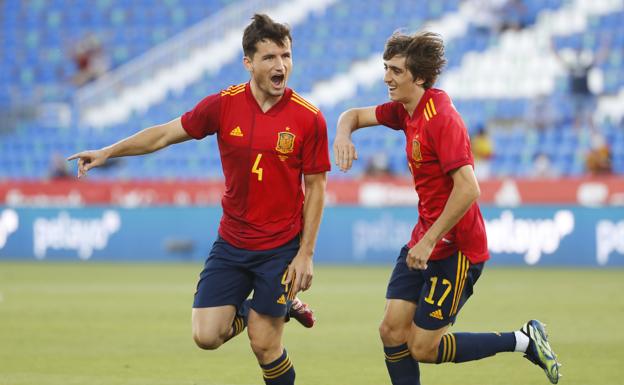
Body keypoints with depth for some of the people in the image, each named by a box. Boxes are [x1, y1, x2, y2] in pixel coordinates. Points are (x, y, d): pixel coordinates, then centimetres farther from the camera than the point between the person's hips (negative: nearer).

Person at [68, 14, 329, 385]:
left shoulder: (309, 117, -11)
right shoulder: (224, 104, -6)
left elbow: (316, 187, -5)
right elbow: (166, 133, 6)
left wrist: (305, 254, -8)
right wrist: (107, 152, 3)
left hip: (281, 248, -3)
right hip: (231, 241, 3)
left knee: (264, 345, -4)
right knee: (207, 336, -3)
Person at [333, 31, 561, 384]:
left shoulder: (441, 117, -22)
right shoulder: (406, 110, 5)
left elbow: (467, 189, -28)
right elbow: (356, 115, 19)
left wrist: (428, 241, -25)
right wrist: (344, 134, -6)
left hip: (456, 248, -9)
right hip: (425, 240, 9)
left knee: (422, 348, -4)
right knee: (392, 331, 1)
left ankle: (524, 340, 8)